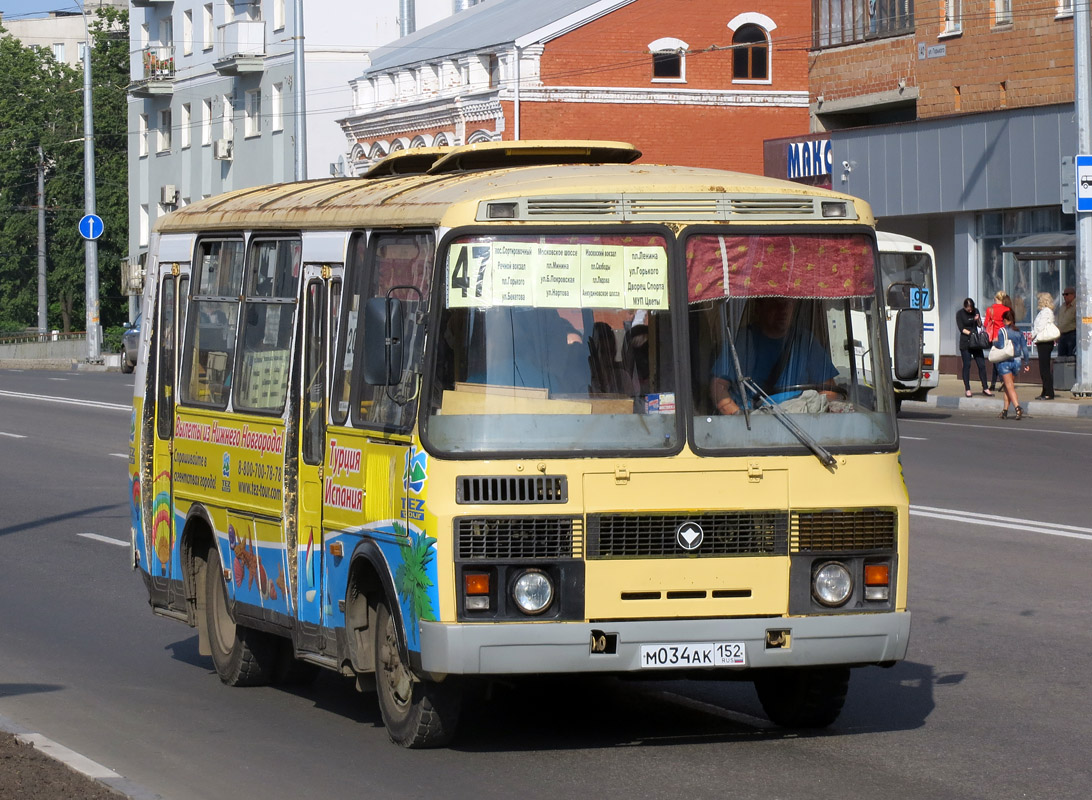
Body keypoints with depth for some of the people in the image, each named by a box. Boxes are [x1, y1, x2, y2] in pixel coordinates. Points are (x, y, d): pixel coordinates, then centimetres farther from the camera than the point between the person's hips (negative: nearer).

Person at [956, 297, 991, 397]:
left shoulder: (975, 311, 7)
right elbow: (961, 329, -8)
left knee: (981, 364, 2)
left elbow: (980, 325, 10)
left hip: (976, 342, 4)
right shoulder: (960, 313, -4)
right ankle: (967, 389, 5)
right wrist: (971, 333, -18)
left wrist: (978, 320, -10)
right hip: (965, 343, -4)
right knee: (967, 365, -2)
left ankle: (985, 388, 8)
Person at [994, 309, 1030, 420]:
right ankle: (1005, 410, 17)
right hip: (1017, 361, 5)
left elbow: (1001, 346, -16)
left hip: (1005, 361, -5)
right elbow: (1024, 348, 6)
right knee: (1007, 387, 15)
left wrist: (995, 342, 5)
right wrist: (1026, 363, 13)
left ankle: (1018, 408, -25)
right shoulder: (1018, 332, 6)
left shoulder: (1002, 331, -8)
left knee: (1009, 386, -7)